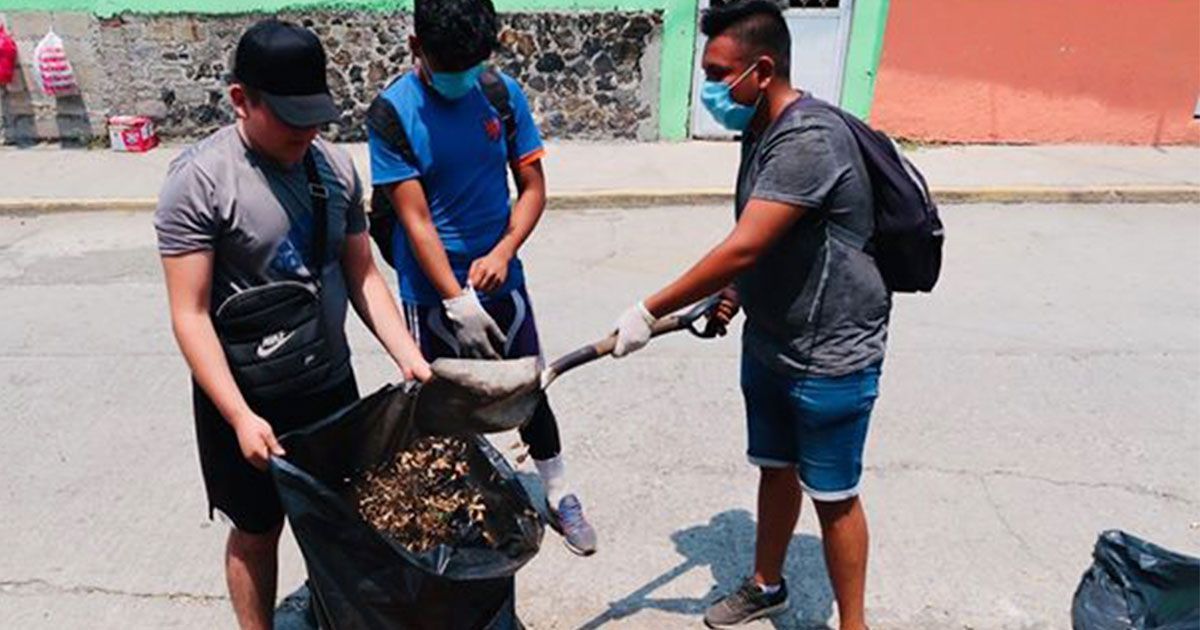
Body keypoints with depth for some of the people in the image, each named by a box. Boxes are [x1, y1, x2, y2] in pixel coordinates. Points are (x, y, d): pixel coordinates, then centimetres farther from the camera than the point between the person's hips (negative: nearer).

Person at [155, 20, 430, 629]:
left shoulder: (335, 166, -1)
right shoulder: (199, 179, -16)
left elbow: (363, 276, 5)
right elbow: (190, 315, -16)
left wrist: (409, 357, -5)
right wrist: (241, 416, -22)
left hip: (332, 383, 5)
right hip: (248, 398, -4)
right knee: (257, 531, 14)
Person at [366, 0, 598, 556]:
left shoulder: (504, 95, -4)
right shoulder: (393, 111, -13)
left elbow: (532, 187, 0)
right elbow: (416, 220, -16)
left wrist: (503, 251, -17)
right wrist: (458, 303, -20)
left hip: (500, 279, 3)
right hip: (431, 292, -2)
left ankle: (558, 496, 34)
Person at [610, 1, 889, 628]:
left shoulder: (809, 139, -25)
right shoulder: (762, 132, 4)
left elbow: (742, 248, -30)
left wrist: (649, 312, -25)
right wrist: (738, 294, 8)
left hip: (831, 355, -8)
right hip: (769, 342, 9)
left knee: (832, 495, 7)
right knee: (774, 468, 22)